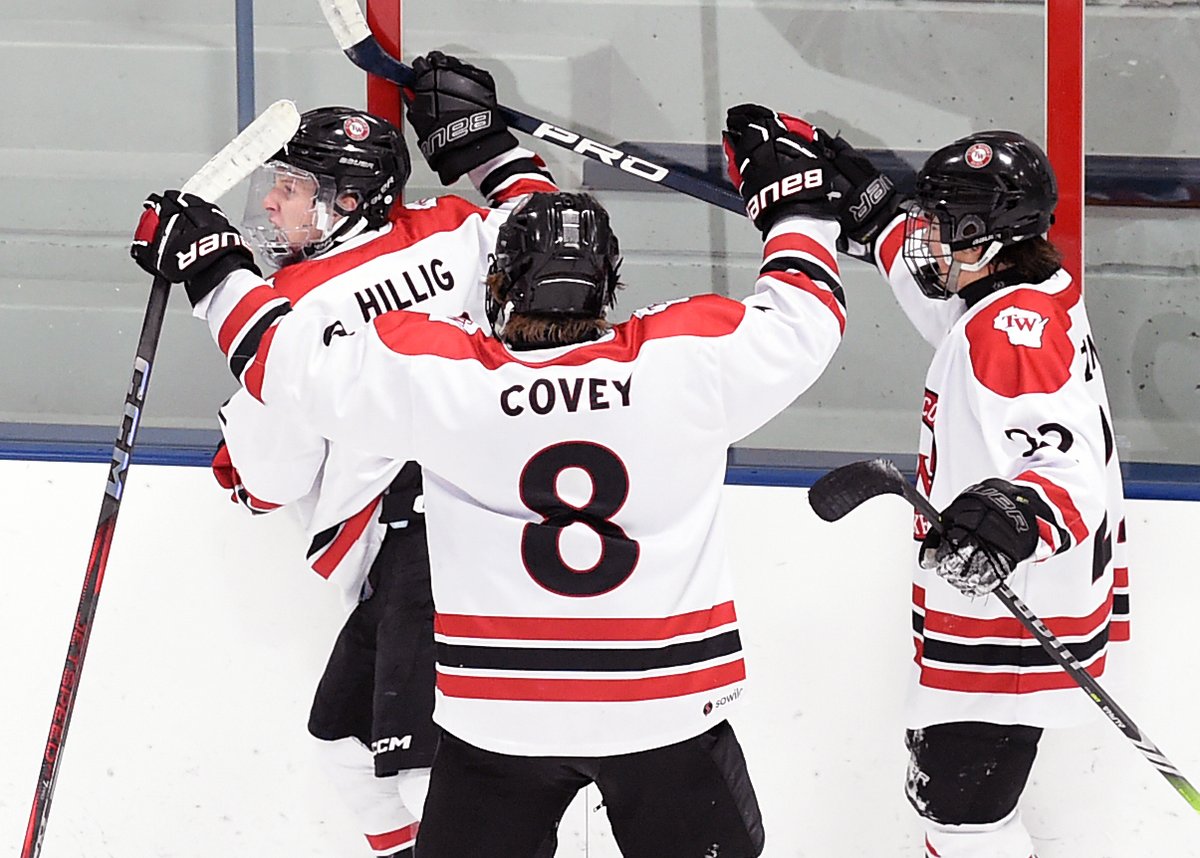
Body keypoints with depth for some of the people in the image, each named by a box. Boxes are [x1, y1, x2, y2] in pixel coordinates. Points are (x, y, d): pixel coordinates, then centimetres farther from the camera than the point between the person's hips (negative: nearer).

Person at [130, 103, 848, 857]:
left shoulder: (435, 374, -9)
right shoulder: (686, 361, -9)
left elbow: (290, 359, 1)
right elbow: (806, 317, 5)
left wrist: (212, 269, 17)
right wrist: (795, 200, 21)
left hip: (501, 715, 0)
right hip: (668, 706, 0)